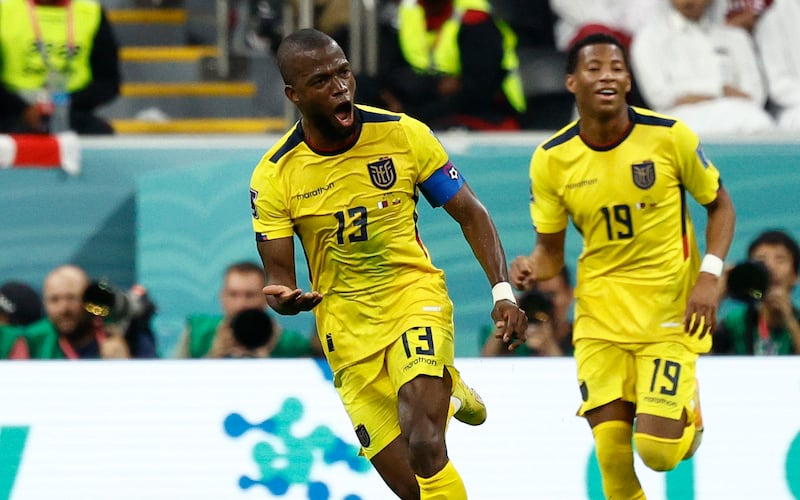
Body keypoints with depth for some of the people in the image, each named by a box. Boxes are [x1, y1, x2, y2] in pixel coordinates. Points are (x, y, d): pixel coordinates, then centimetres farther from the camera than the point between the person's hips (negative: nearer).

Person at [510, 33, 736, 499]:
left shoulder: (670, 136, -9)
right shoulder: (552, 159, -5)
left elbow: (720, 204, 5)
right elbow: (551, 252, 5)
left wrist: (709, 276, -10)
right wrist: (532, 268, -18)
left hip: (670, 304, -2)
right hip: (601, 308, 2)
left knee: (657, 451, -11)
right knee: (612, 454, -9)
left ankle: (689, 414, 25)